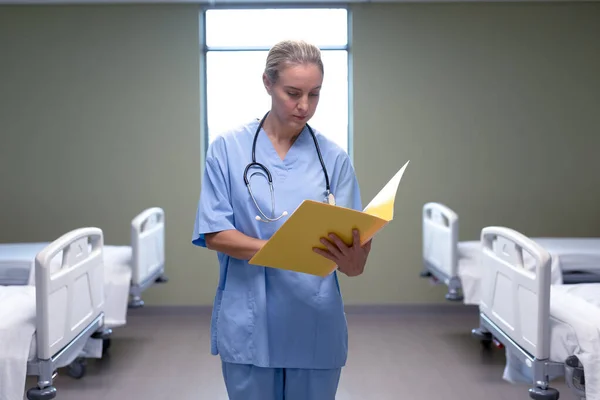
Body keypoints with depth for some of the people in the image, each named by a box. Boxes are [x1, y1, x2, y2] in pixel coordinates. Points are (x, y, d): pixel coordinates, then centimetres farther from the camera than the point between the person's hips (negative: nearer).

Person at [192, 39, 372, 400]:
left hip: (316, 325, 1)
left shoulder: (334, 157, 0)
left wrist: (352, 256, -28)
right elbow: (214, 235, -6)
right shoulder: (228, 148, -3)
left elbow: (352, 254, -4)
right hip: (249, 324, -1)